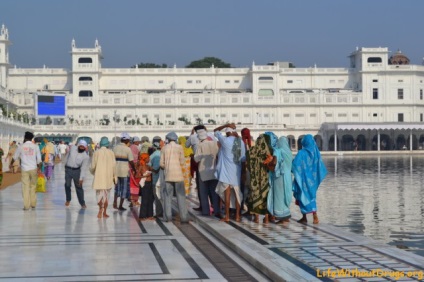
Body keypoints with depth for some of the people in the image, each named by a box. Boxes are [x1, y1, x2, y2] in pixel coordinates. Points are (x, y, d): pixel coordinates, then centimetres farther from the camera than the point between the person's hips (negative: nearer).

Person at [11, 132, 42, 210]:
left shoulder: (21, 147, -1)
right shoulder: (35, 147, -1)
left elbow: (14, 157, 10)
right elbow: (39, 159, -2)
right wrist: (39, 169, 10)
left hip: (24, 169, -1)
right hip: (33, 169, 1)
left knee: (25, 187, 1)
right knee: (33, 187, 12)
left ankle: (26, 205, 0)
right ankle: (33, 204, 15)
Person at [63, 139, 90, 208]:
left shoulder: (86, 156, -13)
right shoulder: (72, 148, -4)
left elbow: (84, 168, -15)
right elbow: (67, 155, 13)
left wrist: (81, 178, -20)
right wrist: (65, 165, 20)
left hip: (77, 171, -2)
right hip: (68, 169, 2)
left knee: (79, 187, -2)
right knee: (67, 185, 8)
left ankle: (82, 203, 6)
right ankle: (68, 200, 28)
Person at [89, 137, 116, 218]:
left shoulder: (96, 152, -4)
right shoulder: (111, 152, -2)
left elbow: (93, 166, -3)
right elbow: (114, 165, -3)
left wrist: (92, 172, 18)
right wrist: (114, 176, 6)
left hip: (99, 176, -1)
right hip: (108, 177, 1)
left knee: (99, 193, 5)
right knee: (106, 194, 13)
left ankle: (101, 208, -21)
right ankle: (104, 212, 14)